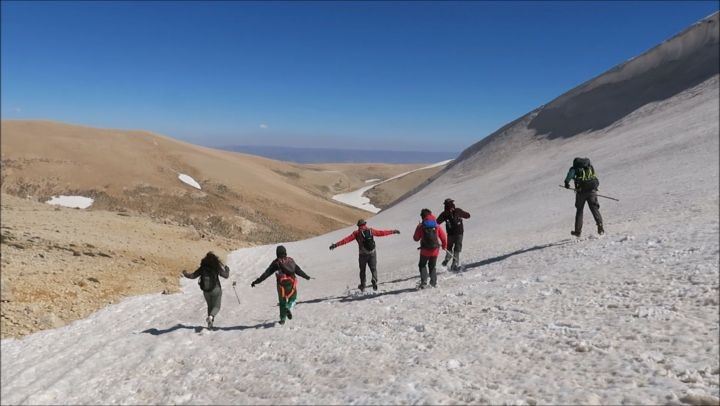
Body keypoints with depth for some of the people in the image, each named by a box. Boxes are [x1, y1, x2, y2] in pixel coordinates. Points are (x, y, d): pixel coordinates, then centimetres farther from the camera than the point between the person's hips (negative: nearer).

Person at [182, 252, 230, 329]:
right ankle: (211, 316, -20)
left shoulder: (202, 268, -6)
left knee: (210, 306, 22)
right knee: (216, 307, 9)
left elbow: (192, 276, -1)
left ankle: (210, 323, 19)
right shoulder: (217, 267, -12)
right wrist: (227, 268, 16)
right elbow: (226, 275, -4)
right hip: (216, 290, -3)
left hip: (206, 291, 3)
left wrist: (185, 274, 19)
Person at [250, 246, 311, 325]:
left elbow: (266, 273, -7)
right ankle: (288, 308, -12)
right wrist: (306, 276, 27)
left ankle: (282, 319, 13)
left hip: (281, 284, -1)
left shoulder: (276, 262, -4)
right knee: (293, 298, 19)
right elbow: (298, 270, 12)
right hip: (291, 284, 1)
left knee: (282, 302, 15)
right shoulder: (291, 260, 3)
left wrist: (256, 281, -5)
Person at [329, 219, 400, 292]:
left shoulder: (356, 233, 0)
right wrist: (393, 231, 19)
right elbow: (382, 232, 9)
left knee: (362, 270, 18)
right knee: (373, 269, 12)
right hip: (372, 253, 1)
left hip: (363, 255, 0)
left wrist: (336, 245, -5)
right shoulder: (371, 230, 4)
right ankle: (374, 279, -17)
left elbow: (346, 239, -6)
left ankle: (362, 286, 23)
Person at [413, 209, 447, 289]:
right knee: (432, 266, 20)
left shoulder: (421, 226, -8)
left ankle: (424, 282, 1)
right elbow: (443, 237, 3)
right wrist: (444, 246, 20)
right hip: (435, 250, 2)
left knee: (422, 265, 14)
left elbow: (416, 238, -1)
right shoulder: (436, 226, -1)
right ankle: (434, 282, 15)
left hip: (425, 250, -2)